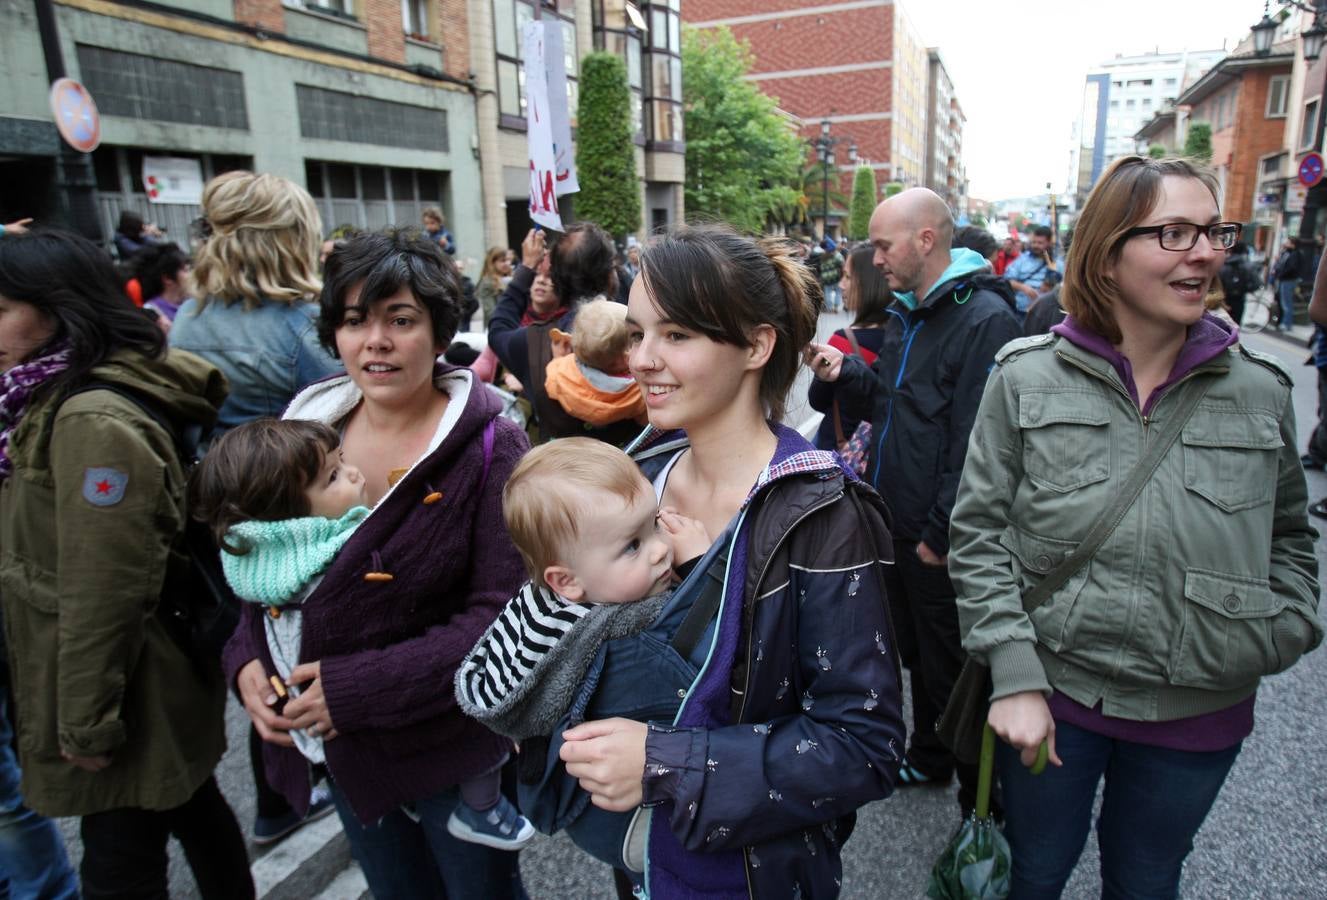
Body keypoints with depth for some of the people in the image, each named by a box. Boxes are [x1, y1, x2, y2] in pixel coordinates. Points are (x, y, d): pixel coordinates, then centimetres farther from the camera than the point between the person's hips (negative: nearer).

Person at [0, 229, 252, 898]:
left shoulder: (94, 419, -24)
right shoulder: (60, 400, 8)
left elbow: (103, 587, -25)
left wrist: (85, 718, -17)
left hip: (126, 690, -9)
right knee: (190, 807, 23)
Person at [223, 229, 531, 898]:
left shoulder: (488, 447, -19)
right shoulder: (309, 426, -1)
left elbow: (503, 615, -21)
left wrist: (360, 688, -22)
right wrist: (248, 658, -7)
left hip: (453, 745, -5)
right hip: (341, 749, 5)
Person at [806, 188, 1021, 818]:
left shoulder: (985, 318, -19)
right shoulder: (905, 314, 11)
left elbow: (976, 442, -24)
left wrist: (942, 533, -21)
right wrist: (848, 375, -1)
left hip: (941, 540, -8)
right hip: (896, 526, 8)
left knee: (951, 670, 7)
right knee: (916, 653, 23)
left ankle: (981, 806, 27)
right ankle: (929, 757, 44)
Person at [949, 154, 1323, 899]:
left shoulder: (1262, 389, -2)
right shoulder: (1028, 377, -10)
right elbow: (979, 534, -9)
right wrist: (1014, 676, -14)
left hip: (1199, 714, 2)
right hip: (1053, 695, -2)